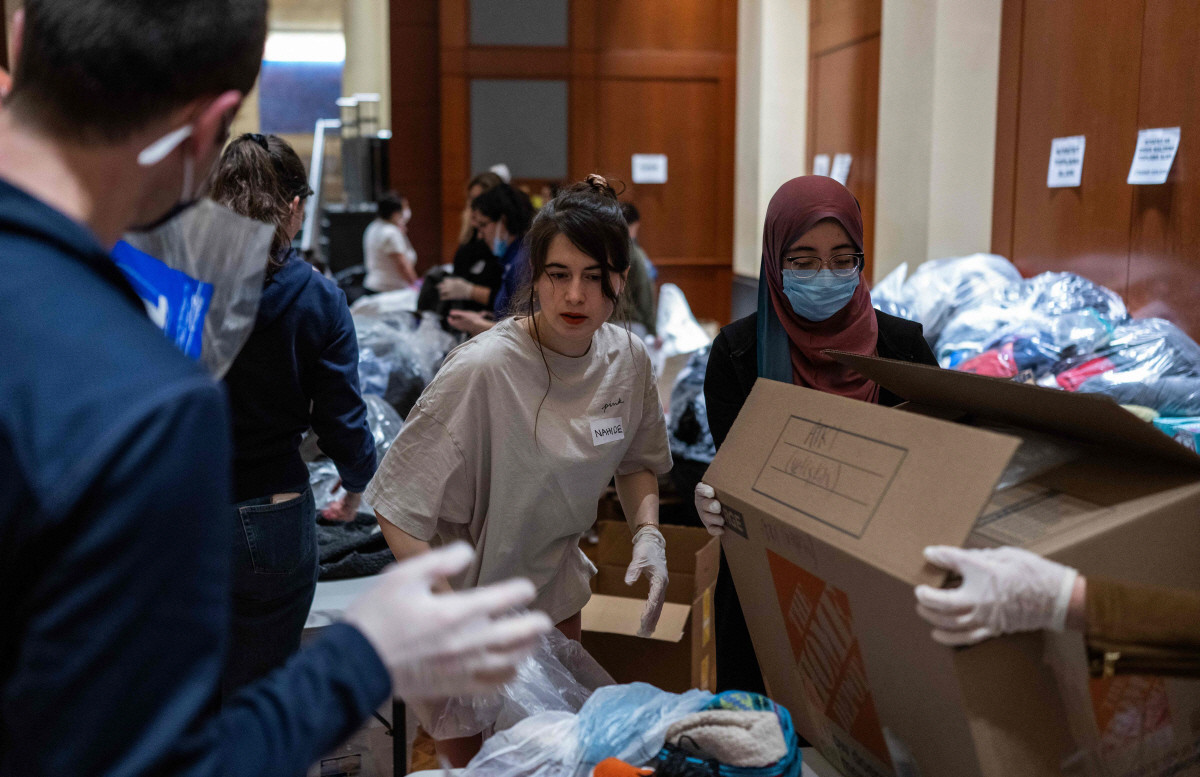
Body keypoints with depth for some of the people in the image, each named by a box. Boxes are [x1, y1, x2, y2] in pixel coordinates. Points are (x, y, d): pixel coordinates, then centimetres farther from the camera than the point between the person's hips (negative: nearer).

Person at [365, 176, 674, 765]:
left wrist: (648, 532, -8)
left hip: (558, 594, 6)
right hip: (470, 599, -6)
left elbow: (637, 460, 10)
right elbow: (398, 508, -25)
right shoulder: (481, 371, -28)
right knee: (472, 758, 10)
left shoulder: (627, 358, -9)